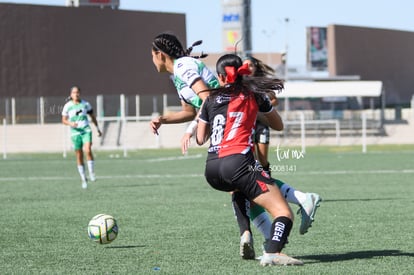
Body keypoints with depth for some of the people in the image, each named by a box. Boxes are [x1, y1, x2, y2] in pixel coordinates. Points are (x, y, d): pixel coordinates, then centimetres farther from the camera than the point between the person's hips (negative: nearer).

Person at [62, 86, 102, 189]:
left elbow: (92, 116, 17)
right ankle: (84, 179, 12)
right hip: (75, 133, 0)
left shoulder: (85, 104, 5)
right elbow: (64, 120, 6)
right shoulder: (67, 106, 1)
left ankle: (92, 173, -11)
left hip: (86, 131, 0)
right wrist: (71, 123, -15)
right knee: (79, 156, 1)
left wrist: (98, 129, 20)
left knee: (88, 150, -24)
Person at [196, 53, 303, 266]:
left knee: (238, 189, 41)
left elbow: (200, 139, 24)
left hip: (211, 170, 5)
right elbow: (278, 125, 28)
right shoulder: (253, 94, 14)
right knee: (284, 214, -10)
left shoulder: (211, 99, 19)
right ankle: (272, 253, -38)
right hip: (238, 163, -5)